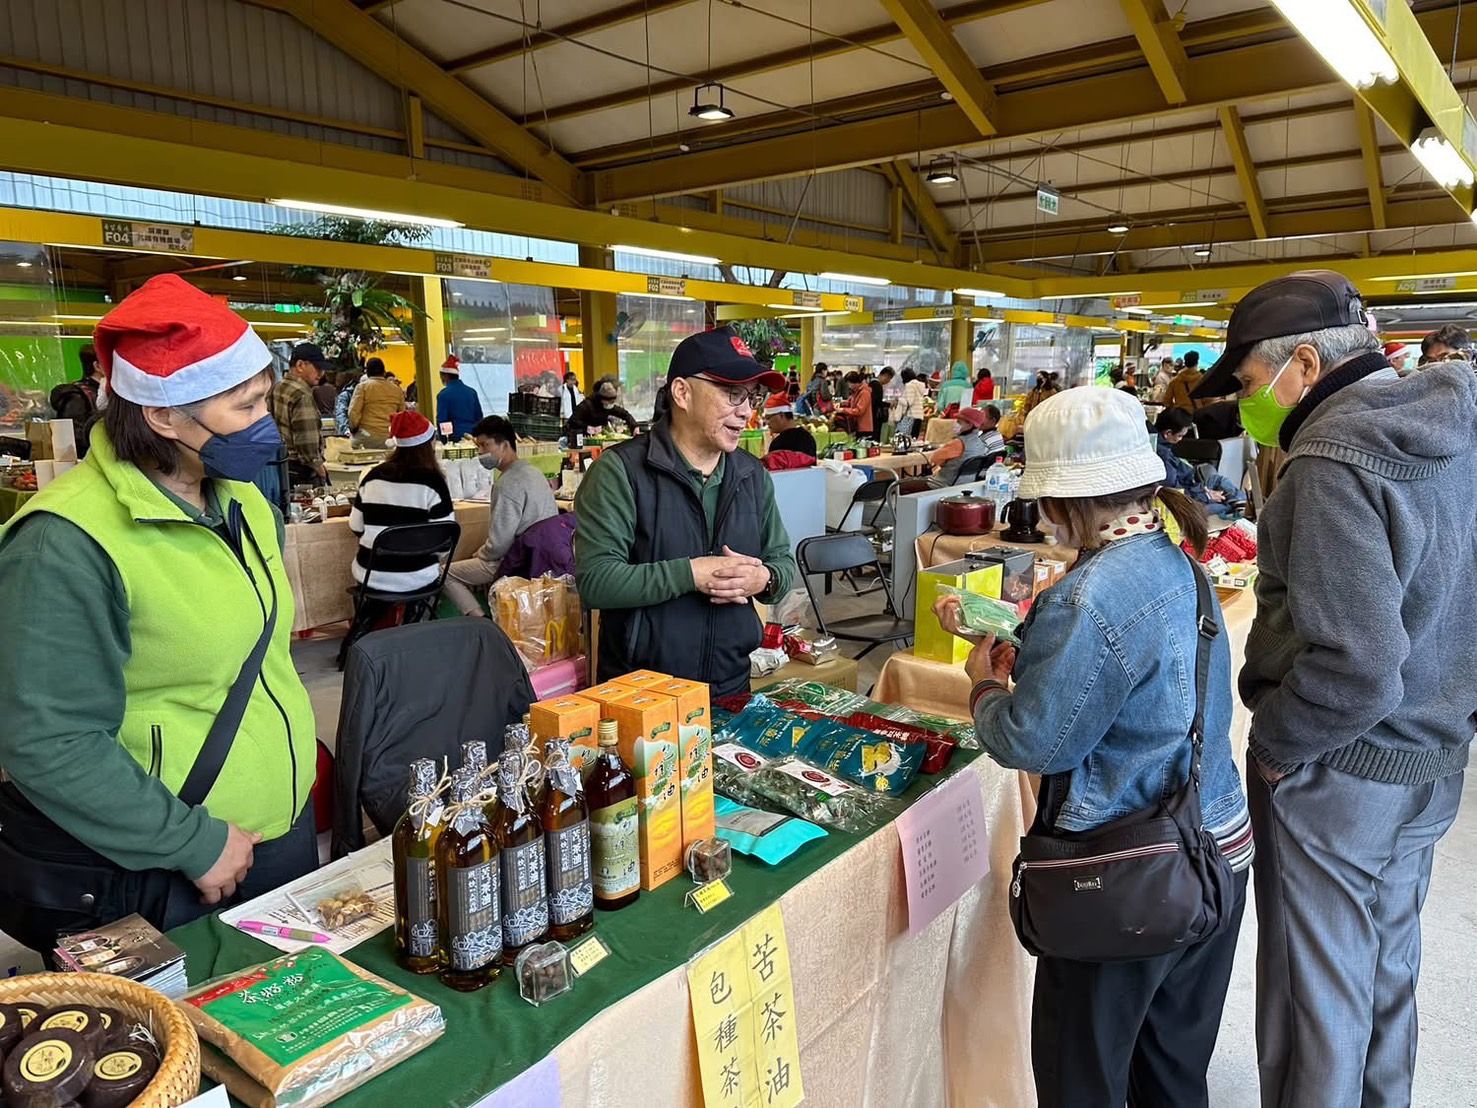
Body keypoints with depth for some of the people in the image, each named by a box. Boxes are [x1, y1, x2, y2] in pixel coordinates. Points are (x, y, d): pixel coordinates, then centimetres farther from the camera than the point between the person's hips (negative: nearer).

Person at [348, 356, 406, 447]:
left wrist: (353, 427, 11)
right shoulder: (397, 389, 11)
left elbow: (353, 412, -5)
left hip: (367, 437, -4)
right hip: (390, 437, 4)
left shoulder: (363, 386, -1)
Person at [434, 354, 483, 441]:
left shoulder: (443, 395, -7)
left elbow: (441, 421, -9)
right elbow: (479, 417, 10)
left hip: (455, 437, -4)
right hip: (473, 435, 4)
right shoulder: (472, 391, 6)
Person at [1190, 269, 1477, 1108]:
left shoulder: (1335, 462, -25)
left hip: (1340, 775, -9)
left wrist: (1274, 739, -14)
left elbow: (1356, 669, -31)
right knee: (1388, 967, 24)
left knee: (1316, 991, 9)